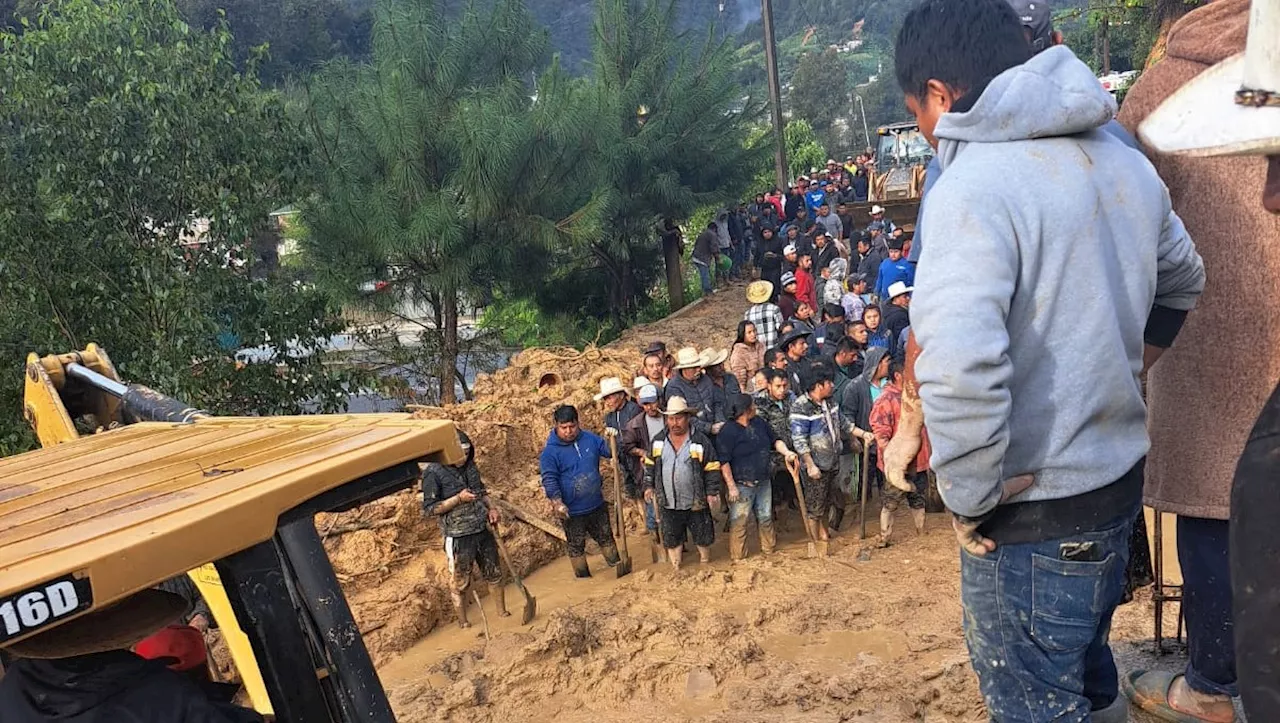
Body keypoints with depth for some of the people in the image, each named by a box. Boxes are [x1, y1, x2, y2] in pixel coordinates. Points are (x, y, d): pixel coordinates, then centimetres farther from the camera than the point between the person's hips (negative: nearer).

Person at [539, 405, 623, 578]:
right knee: (576, 547, 11)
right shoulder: (550, 451, -15)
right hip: (572, 511, -4)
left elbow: (609, 451, 8)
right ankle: (583, 578, 26)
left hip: (597, 505, 4)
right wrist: (557, 502, -31)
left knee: (606, 538, 19)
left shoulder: (589, 439, -1)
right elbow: (549, 479, -19)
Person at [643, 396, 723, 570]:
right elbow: (650, 465, 12)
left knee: (702, 536, 12)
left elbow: (712, 469, -6)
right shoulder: (658, 440, 2)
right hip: (668, 502, 3)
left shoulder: (701, 441, -9)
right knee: (671, 539, 13)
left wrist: (712, 492, -8)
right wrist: (649, 486, 6)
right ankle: (676, 569, 29)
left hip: (696, 502, -3)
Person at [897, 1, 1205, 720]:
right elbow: (1183, 282, 20)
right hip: (1122, 479, 8)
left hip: (1034, 518, -8)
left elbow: (960, 369, -36)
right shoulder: (1124, 159, 4)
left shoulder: (973, 187, -23)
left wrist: (970, 497, -20)